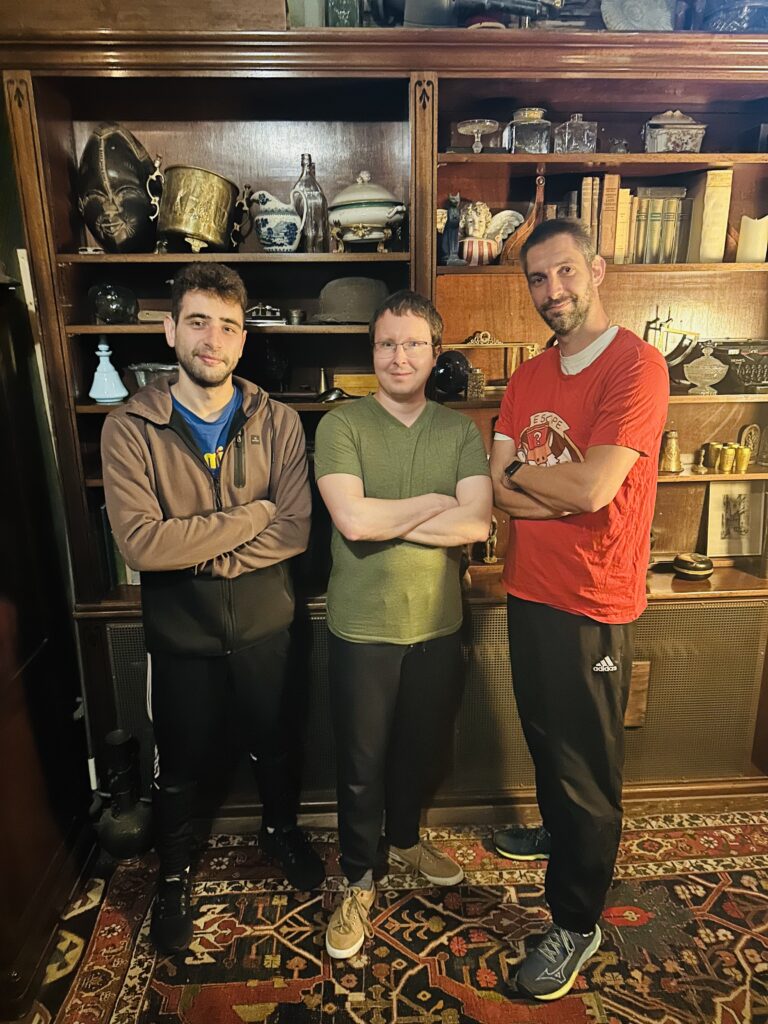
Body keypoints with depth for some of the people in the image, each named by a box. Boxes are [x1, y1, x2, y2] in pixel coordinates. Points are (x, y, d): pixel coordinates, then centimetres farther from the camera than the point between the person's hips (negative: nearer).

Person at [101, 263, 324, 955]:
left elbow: (295, 532, -15)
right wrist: (253, 516, -20)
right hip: (181, 632, -1)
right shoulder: (130, 429, -13)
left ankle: (282, 830, 54)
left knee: (275, 747, 23)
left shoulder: (278, 423, -8)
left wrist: (199, 553, -21)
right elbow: (140, 543, -23)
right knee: (179, 767, 21)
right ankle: (175, 873, 49)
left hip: (265, 623, 1)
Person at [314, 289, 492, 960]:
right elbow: (352, 518, -23)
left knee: (423, 748, 23)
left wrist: (384, 519, -18)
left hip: (438, 625, 3)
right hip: (362, 628, -3)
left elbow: (476, 523, -14)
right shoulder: (341, 425, -9)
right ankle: (359, 879, 39)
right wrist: (437, 502, -14)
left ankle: (405, 839, 52)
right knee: (361, 761, 14)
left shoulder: (460, 431, 0)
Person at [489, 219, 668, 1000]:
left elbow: (592, 488, -24)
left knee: (587, 765, 8)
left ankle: (576, 926, 29)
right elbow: (497, 489, 0)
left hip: (592, 605, -6)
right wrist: (565, 492, -15)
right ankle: (558, 832, 52)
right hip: (528, 591, 7)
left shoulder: (637, 365, -13)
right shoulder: (529, 378, 8)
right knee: (544, 738, 24)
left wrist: (519, 470, -7)